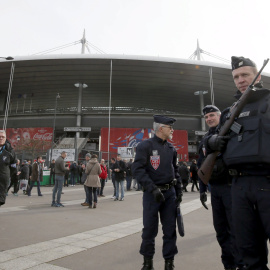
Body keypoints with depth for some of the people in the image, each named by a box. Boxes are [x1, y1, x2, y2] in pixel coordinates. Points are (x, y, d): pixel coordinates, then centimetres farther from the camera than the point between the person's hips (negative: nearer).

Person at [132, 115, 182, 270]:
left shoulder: (171, 148, 11)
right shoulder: (145, 146, -8)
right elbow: (138, 170, -15)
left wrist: (179, 191, 10)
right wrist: (153, 188, -22)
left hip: (170, 193, 5)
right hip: (152, 193, -5)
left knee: (170, 229, 9)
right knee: (150, 229, 5)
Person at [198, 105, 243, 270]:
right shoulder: (205, 140, 15)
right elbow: (201, 165, 16)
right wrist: (202, 189, 14)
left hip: (231, 186, -5)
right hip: (215, 189, 6)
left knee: (235, 228, -2)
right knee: (220, 228, 10)